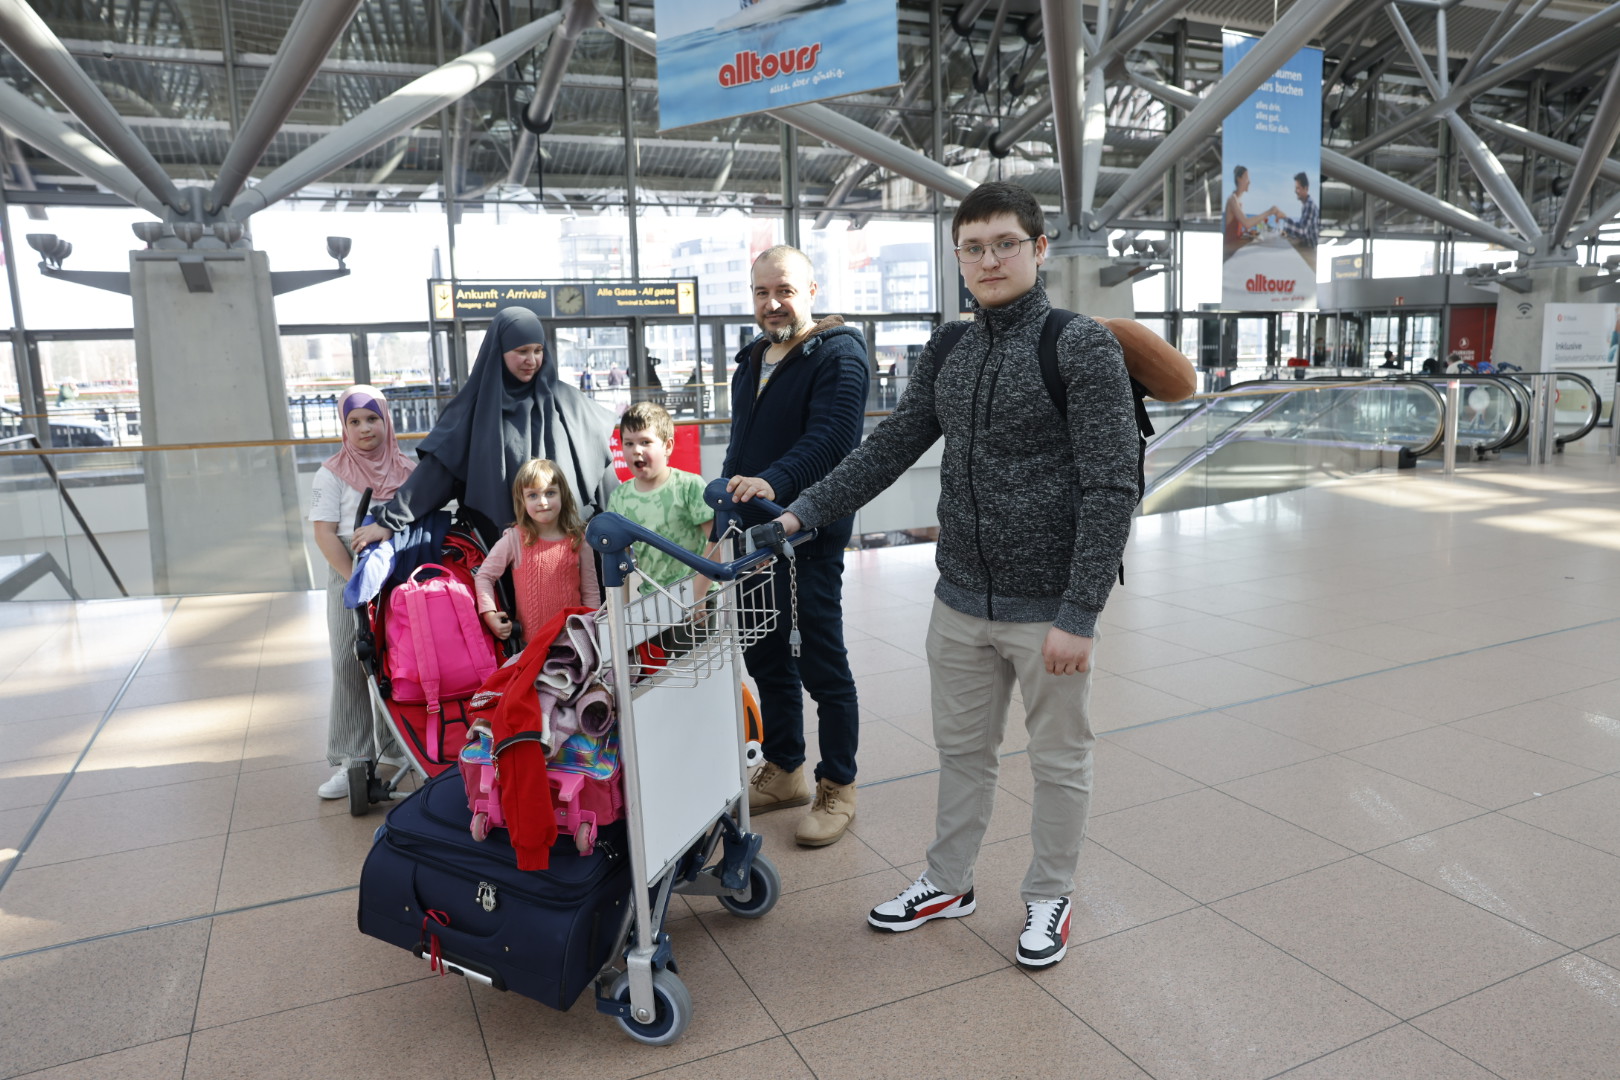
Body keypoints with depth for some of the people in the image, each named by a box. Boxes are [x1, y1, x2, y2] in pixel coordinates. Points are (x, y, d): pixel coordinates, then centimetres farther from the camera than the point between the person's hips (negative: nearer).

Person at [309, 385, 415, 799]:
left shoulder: (408, 469, 8)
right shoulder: (333, 473, 0)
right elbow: (324, 533, -6)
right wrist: (358, 580, -15)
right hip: (351, 581, -2)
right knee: (350, 668, -1)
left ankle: (395, 746, 24)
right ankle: (349, 762, 5)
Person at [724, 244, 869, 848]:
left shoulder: (838, 355, -9)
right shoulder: (751, 360, 17)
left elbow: (832, 438, -25)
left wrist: (773, 482, -39)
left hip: (809, 532, -8)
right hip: (754, 531, 8)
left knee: (822, 664, 0)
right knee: (766, 658, 15)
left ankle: (838, 788, 15)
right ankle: (785, 771, 31)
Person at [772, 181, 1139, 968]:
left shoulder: (1083, 346, -12)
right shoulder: (947, 352, 6)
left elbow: (1112, 487, -15)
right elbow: (890, 447, 8)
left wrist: (1078, 615, -19)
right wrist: (803, 511, -2)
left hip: (1047, 608, -5)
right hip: (960, 602, 5)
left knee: (1058, 762, 13)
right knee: (962, 750, 19)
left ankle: (1048, 897, 34)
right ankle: (948, 882, 37)